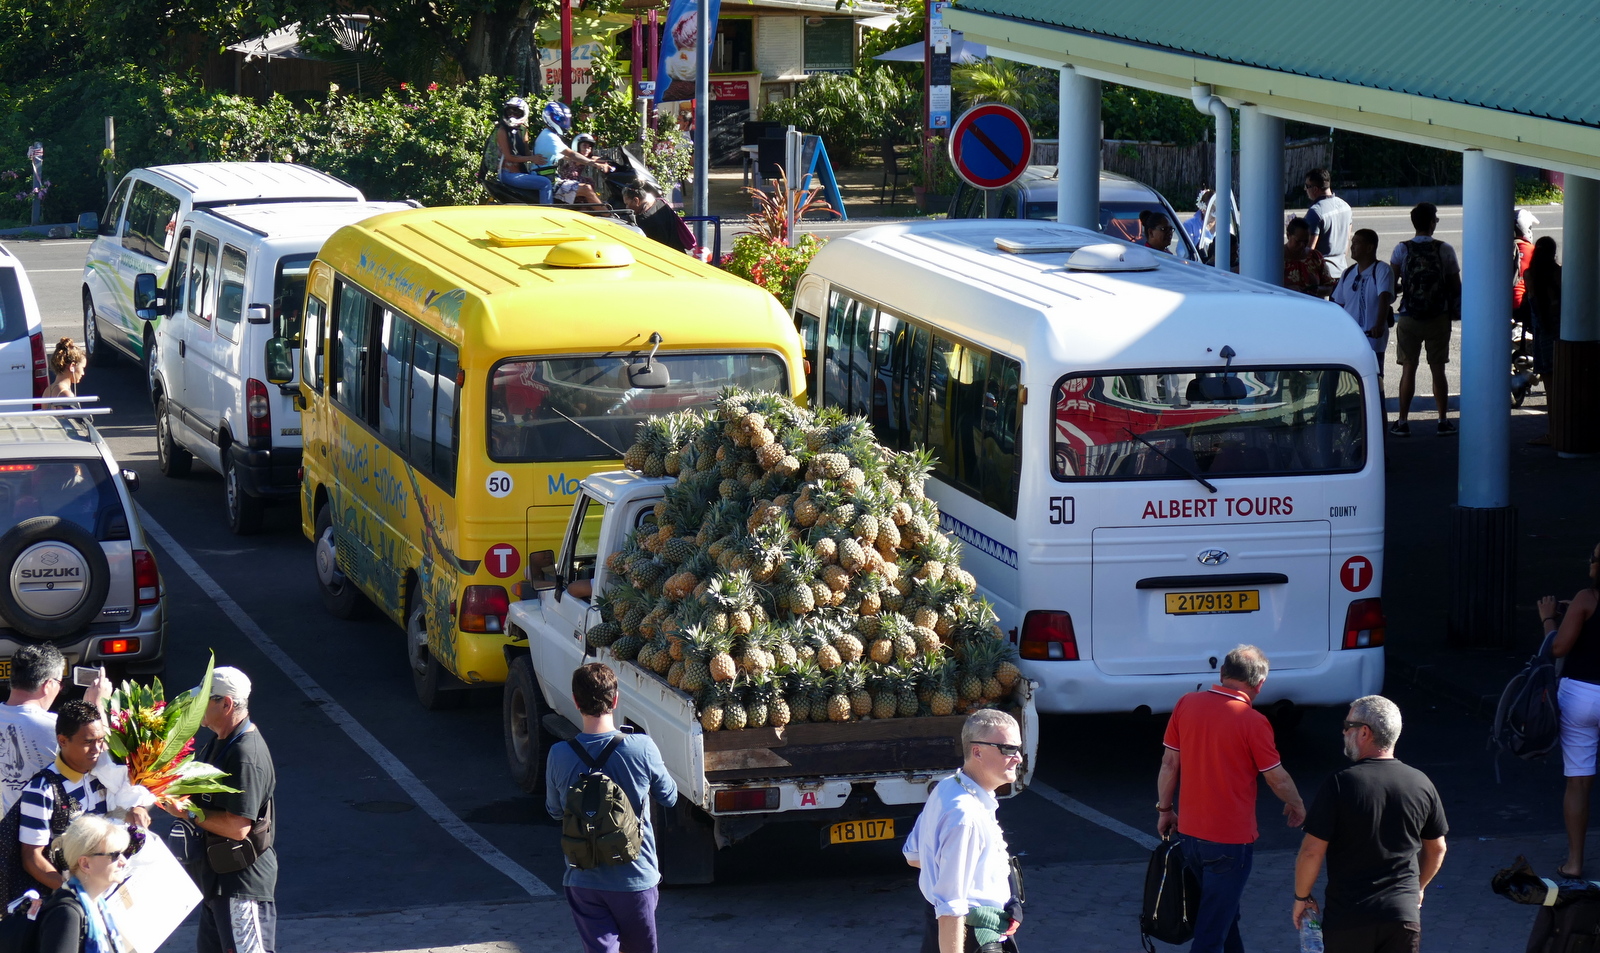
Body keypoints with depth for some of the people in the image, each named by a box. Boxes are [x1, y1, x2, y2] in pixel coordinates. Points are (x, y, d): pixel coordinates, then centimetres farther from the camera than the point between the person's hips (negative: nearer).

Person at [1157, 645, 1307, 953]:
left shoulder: (1186, 705, -3)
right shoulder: (1253, 722, -17)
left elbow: (1169, 762, 3)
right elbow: (1277, 778, -7)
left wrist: (1164, 809, 16)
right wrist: (1297, 806, 12)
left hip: (1189, 832, 6)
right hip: (1230, 840, -6)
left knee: (1223, 908, 24)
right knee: (1213, 926, 1)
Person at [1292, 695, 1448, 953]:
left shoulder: (1339, 785, -13)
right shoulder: (1421, 784, 0)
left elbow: (1312, 851, -12)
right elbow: (1436, 849, 13)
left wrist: (1302, 897, 4)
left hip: (1348, 917, -3)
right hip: (1404, 915, 3)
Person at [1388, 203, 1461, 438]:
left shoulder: (1402, 250, -5)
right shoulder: (1445, 250, -5)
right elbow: (1456, 286, -1)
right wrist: (1455, 310, 17)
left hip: (1409, 319, 0)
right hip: (1438, 319, 0)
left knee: (1408, 368, 6)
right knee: (1438, 370, 8)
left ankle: (1402, 421, 6)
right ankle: (1443, 421, 11)